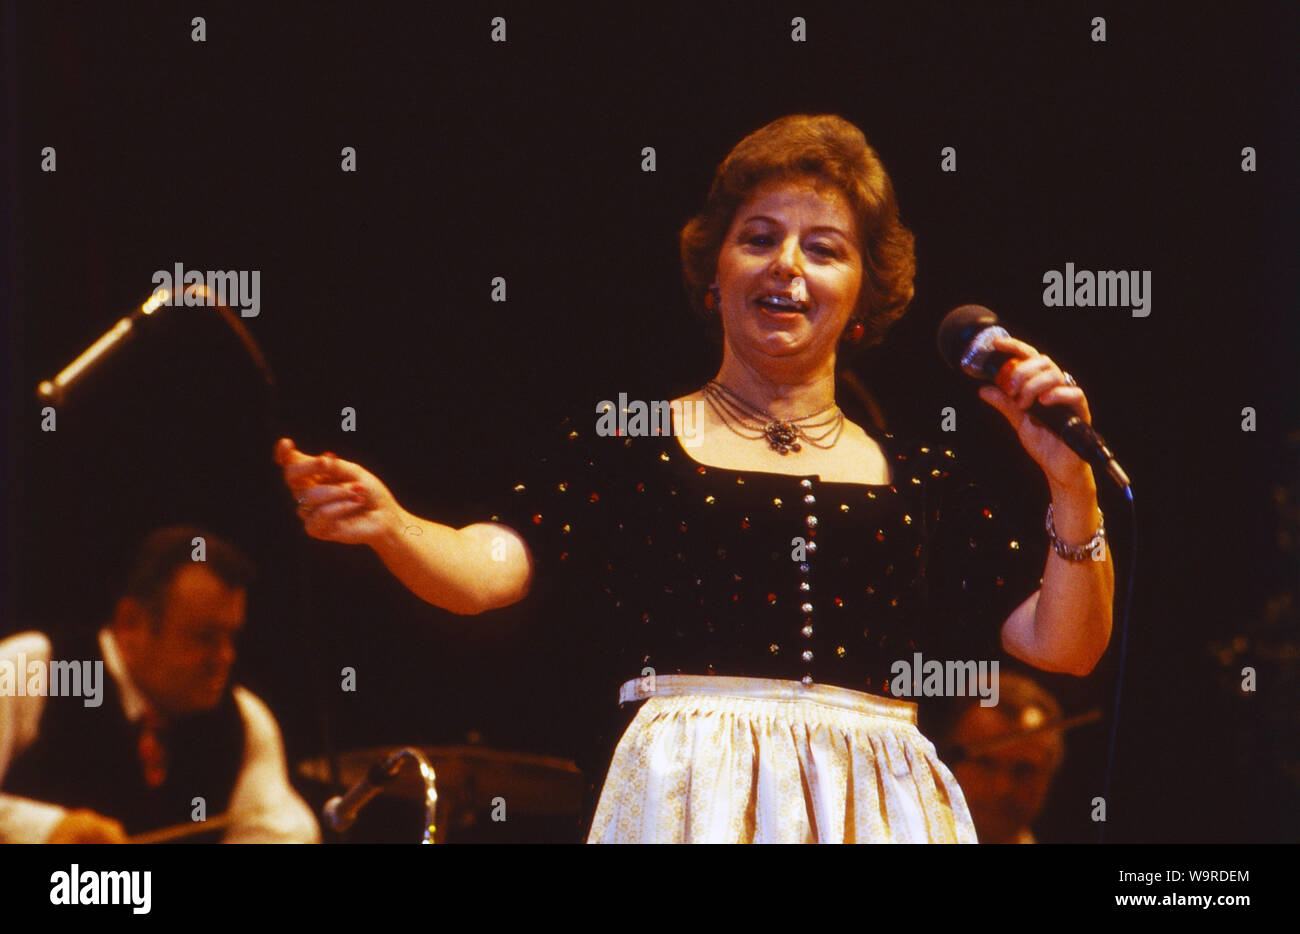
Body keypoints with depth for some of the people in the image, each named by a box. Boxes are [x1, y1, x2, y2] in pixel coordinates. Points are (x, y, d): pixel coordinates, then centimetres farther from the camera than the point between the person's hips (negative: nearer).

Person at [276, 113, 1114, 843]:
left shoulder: (920, 480, 15)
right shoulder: (625, 443, 9)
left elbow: (1063, 643, 12)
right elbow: (486, 566, -4)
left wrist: (1071, 482, -2)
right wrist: (387, 524, -25)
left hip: (873, 813, 2)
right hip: (691, 797, -2)